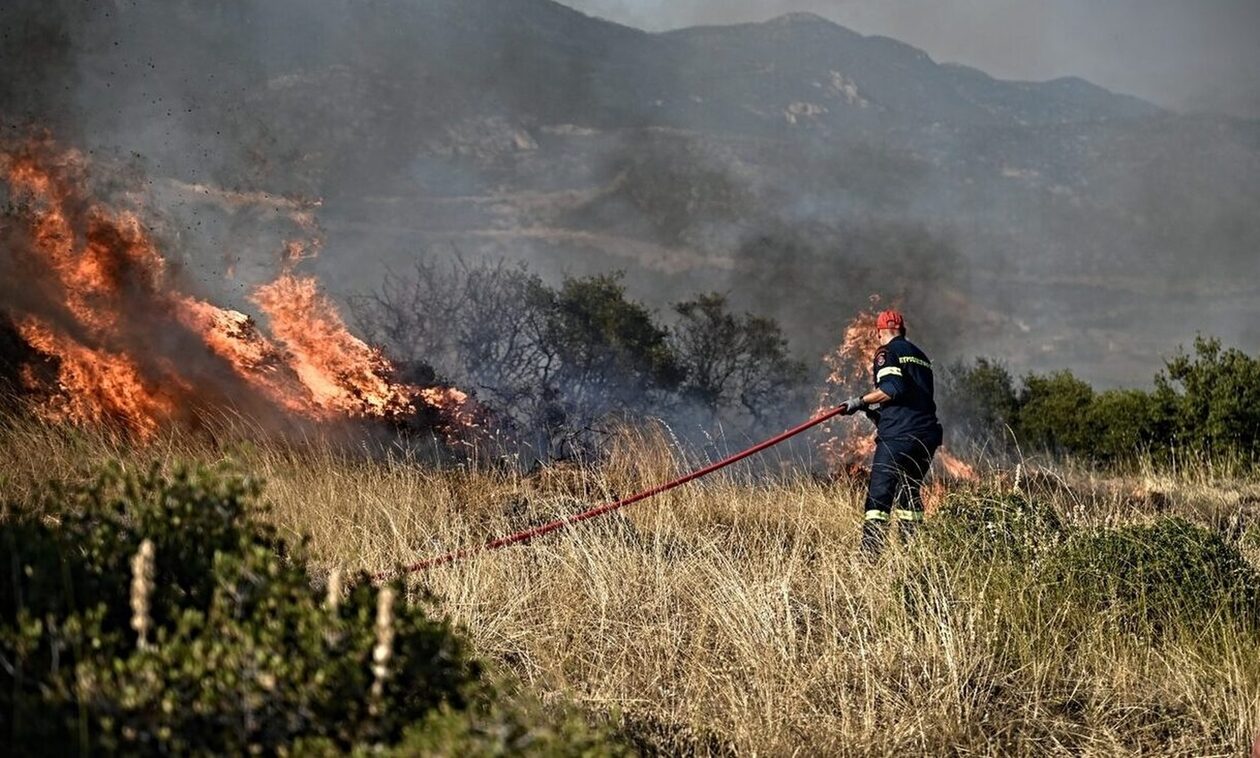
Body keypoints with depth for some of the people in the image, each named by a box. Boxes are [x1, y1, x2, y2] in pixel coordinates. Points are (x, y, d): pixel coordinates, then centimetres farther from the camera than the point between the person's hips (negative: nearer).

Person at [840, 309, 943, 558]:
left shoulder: (887, 352, 1)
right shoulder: (920, 356, 24)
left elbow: (893, 389, -14)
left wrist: (862, 402, -5)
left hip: (899, 435, -8)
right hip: (927, 435, 8)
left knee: (879, 496, -10)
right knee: (909, 493, 17)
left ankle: (869, 556, -19)